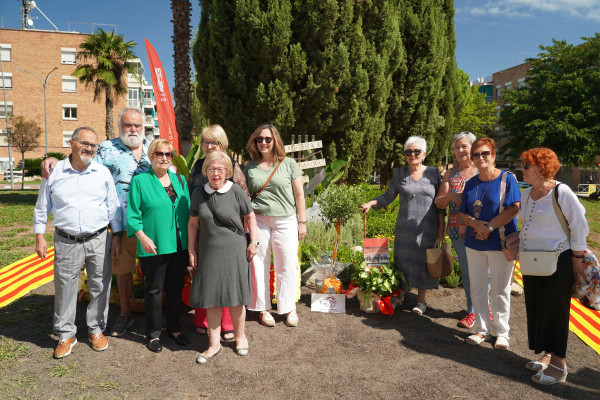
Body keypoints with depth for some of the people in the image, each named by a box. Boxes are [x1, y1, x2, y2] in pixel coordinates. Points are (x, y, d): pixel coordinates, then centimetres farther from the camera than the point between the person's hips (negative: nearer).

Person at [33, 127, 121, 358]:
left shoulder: (103, 173, 3)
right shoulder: (54, 172, 1)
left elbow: (113, 207, 7)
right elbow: (42, 207, 8)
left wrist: (117, 237, 5)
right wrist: (39, 237, 3)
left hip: (98, 240, 1)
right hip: (66, 242, 0)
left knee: (100, 287, 8)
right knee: (65, 288, 6)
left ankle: (96, 329, 26)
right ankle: (66, 335, 23)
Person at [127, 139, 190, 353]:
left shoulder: (179, 180, 10)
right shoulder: (140, 181, -3)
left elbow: (188, 210, 13)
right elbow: (132, 213, -6)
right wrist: (142, 236, -18)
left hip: (179, 245, 4)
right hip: (154, 246, -4)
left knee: (176, 288, 14)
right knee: (154, 290, 7)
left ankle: (174, 329, 30)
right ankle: (153, 334, 23)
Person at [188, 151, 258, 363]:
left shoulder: (236, 192, -6)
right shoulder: (199, 193, 2)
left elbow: (250, 216, 5)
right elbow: (193, 223, 10)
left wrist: (253, 242, 1)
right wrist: (191, 250, 8)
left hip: (234, 251, -2)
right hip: (208, 252, 3)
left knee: (235, 297, 7)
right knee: (211, 298, 7)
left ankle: (240, 336, 30)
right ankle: (214, 343, 21)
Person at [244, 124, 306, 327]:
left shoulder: (289, 164, 4)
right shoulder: (250, 167, 8)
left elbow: (299, 194, 5)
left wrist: (302, 221, 0)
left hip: (285, 221, -1)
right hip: (258, 220, 1)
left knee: (287, 265, 3)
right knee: (259, 264, 6)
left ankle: (289, 308, 20)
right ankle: (263, 309, 21)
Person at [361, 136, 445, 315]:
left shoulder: (434, 172, 3)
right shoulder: (399, 173, 6)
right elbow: (388, 196, 8)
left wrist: (441, 225, 0)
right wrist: (371, 203, -8)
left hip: (428, 227, -1)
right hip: (405, 226, 1)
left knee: (424, 261, 4)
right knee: (402, 260, 4)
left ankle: (421, 300, 18)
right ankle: (399, 295, 21)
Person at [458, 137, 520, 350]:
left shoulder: (507, 179, -4)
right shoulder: (471, 183, 10)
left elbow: (513, 209, -13)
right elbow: (463, 213, 10)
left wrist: (490, 226, -16)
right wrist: (475, 223, -11)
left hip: (500, 243, -5)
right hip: (474, 243, 5)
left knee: (500, 290, 5)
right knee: (477, 288, 10)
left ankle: (501, 332, 21)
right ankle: (482, 330, 24)